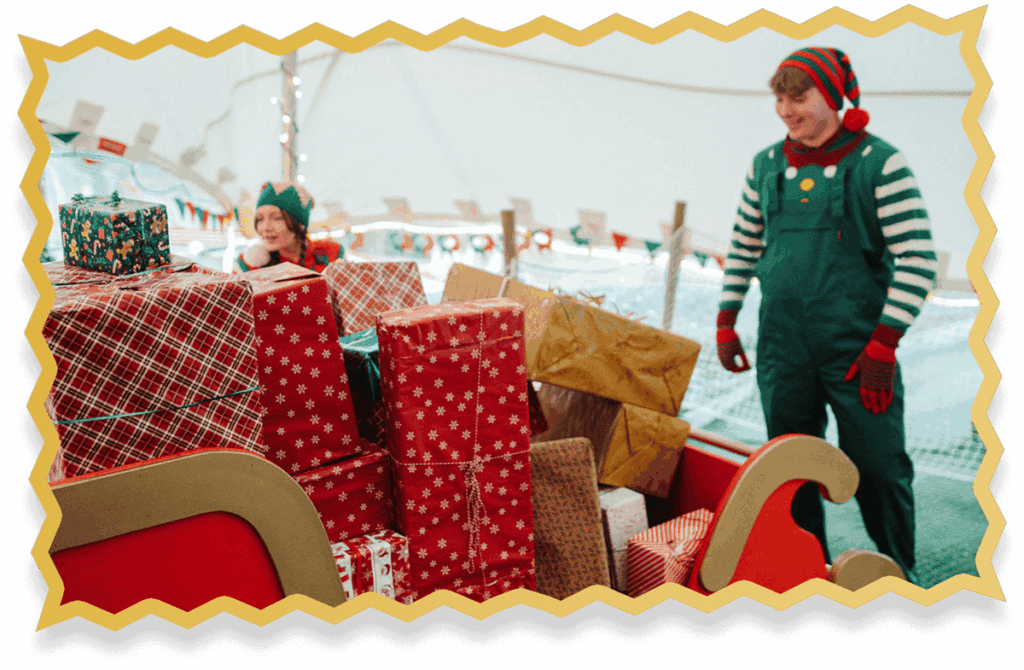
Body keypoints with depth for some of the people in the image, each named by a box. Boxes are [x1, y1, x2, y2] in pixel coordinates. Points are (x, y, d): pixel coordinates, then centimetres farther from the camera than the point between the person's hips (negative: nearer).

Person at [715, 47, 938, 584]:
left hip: (858, 347, -4)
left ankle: (898, 574, 26)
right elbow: (743, 247, 16)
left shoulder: (880, 162, -7)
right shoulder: (765, 166, 7)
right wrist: (725, 323, 14)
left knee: (878, 468, 3)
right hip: (782, 348, 4)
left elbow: (919, 260, -10)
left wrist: (884, 344, -14)